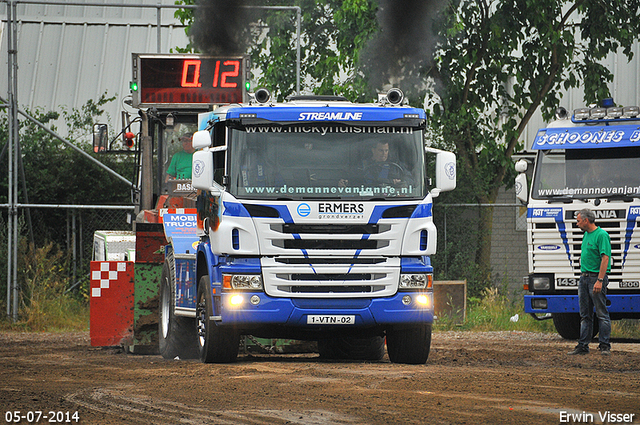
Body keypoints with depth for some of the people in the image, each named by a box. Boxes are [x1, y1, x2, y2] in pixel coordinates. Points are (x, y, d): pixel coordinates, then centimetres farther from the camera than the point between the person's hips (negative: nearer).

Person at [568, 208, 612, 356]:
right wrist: (583, 276, 18)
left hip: (596, 277, -9)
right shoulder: (586, 235, 16)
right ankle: (583, 346, 11)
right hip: (584, 277, 9)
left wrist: (599, 280, -23)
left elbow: (605, 258, -18)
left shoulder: (601, 235, -12)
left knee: (602, 314, -5)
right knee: (585, 315, 9)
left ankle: (604, 346, -3)